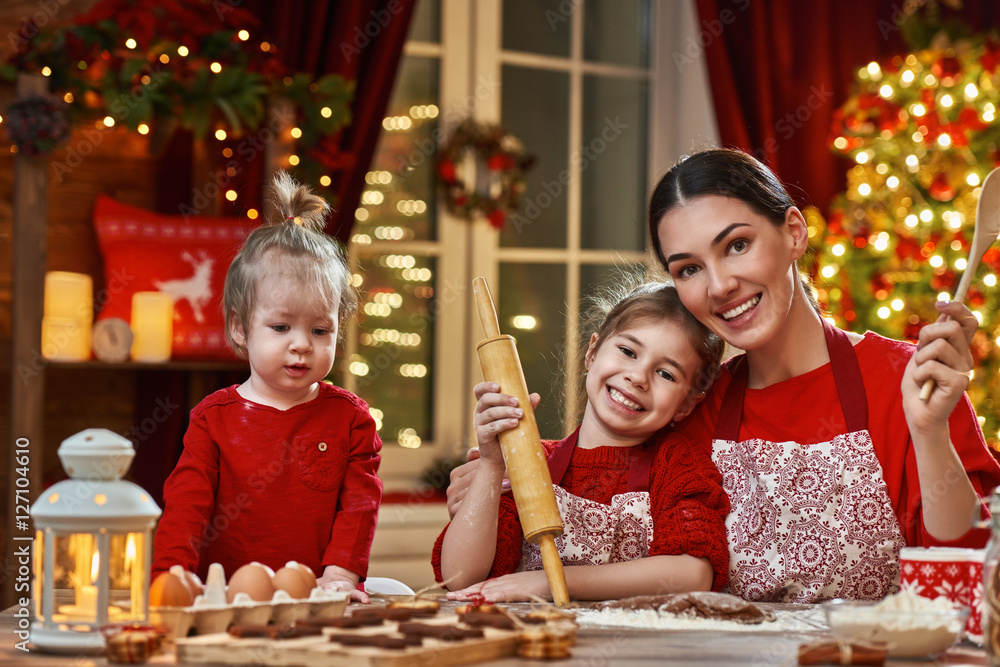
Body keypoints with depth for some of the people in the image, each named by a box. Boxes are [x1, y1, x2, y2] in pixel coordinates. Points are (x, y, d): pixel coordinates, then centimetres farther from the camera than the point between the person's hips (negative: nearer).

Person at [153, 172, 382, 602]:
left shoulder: (350, 418, 9)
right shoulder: (214, 417, 7)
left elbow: (360, 502, 3)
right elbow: (185, 503, -1)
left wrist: (339, 575, -14)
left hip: (315, 603, 1)